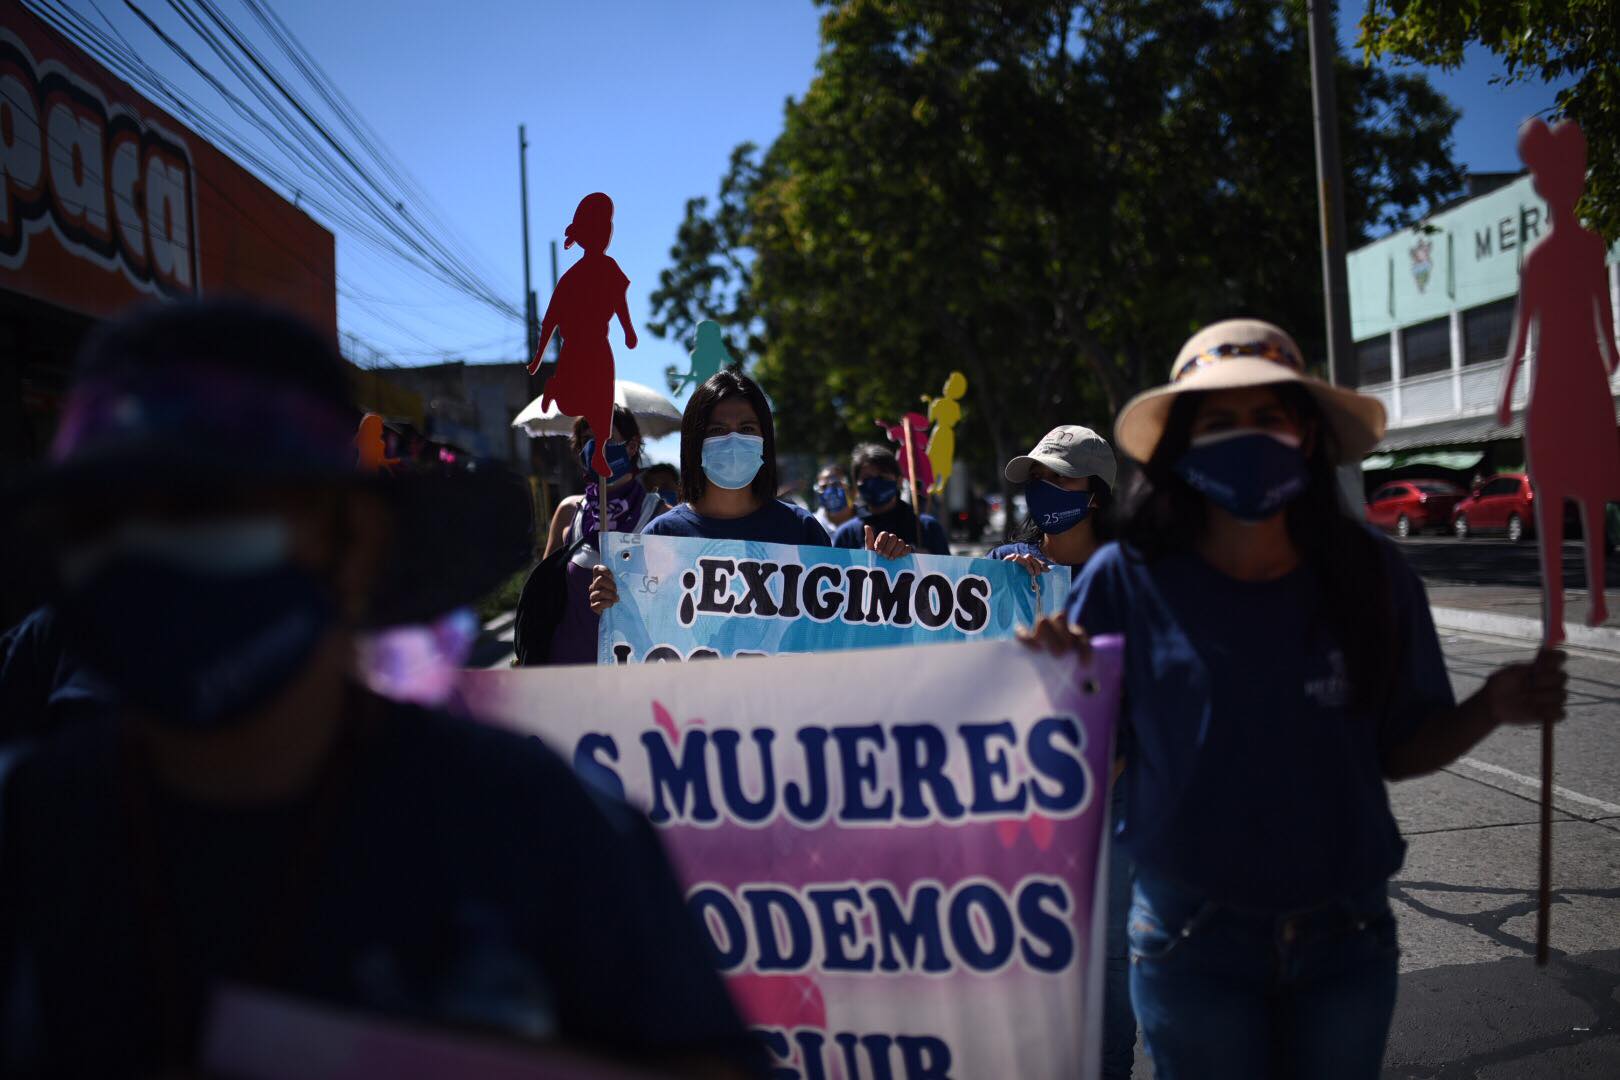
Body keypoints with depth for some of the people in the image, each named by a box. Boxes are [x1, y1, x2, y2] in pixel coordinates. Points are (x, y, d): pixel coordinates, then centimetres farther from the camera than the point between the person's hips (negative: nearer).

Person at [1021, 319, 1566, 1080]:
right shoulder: (1127, 581, -11)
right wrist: (1050, 669, -25)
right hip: (1191, 943, -2)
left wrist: (1489, 710, -14)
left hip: (1347, 940, 2)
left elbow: (1398, 752, 3)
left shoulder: (1371, 575, -6)